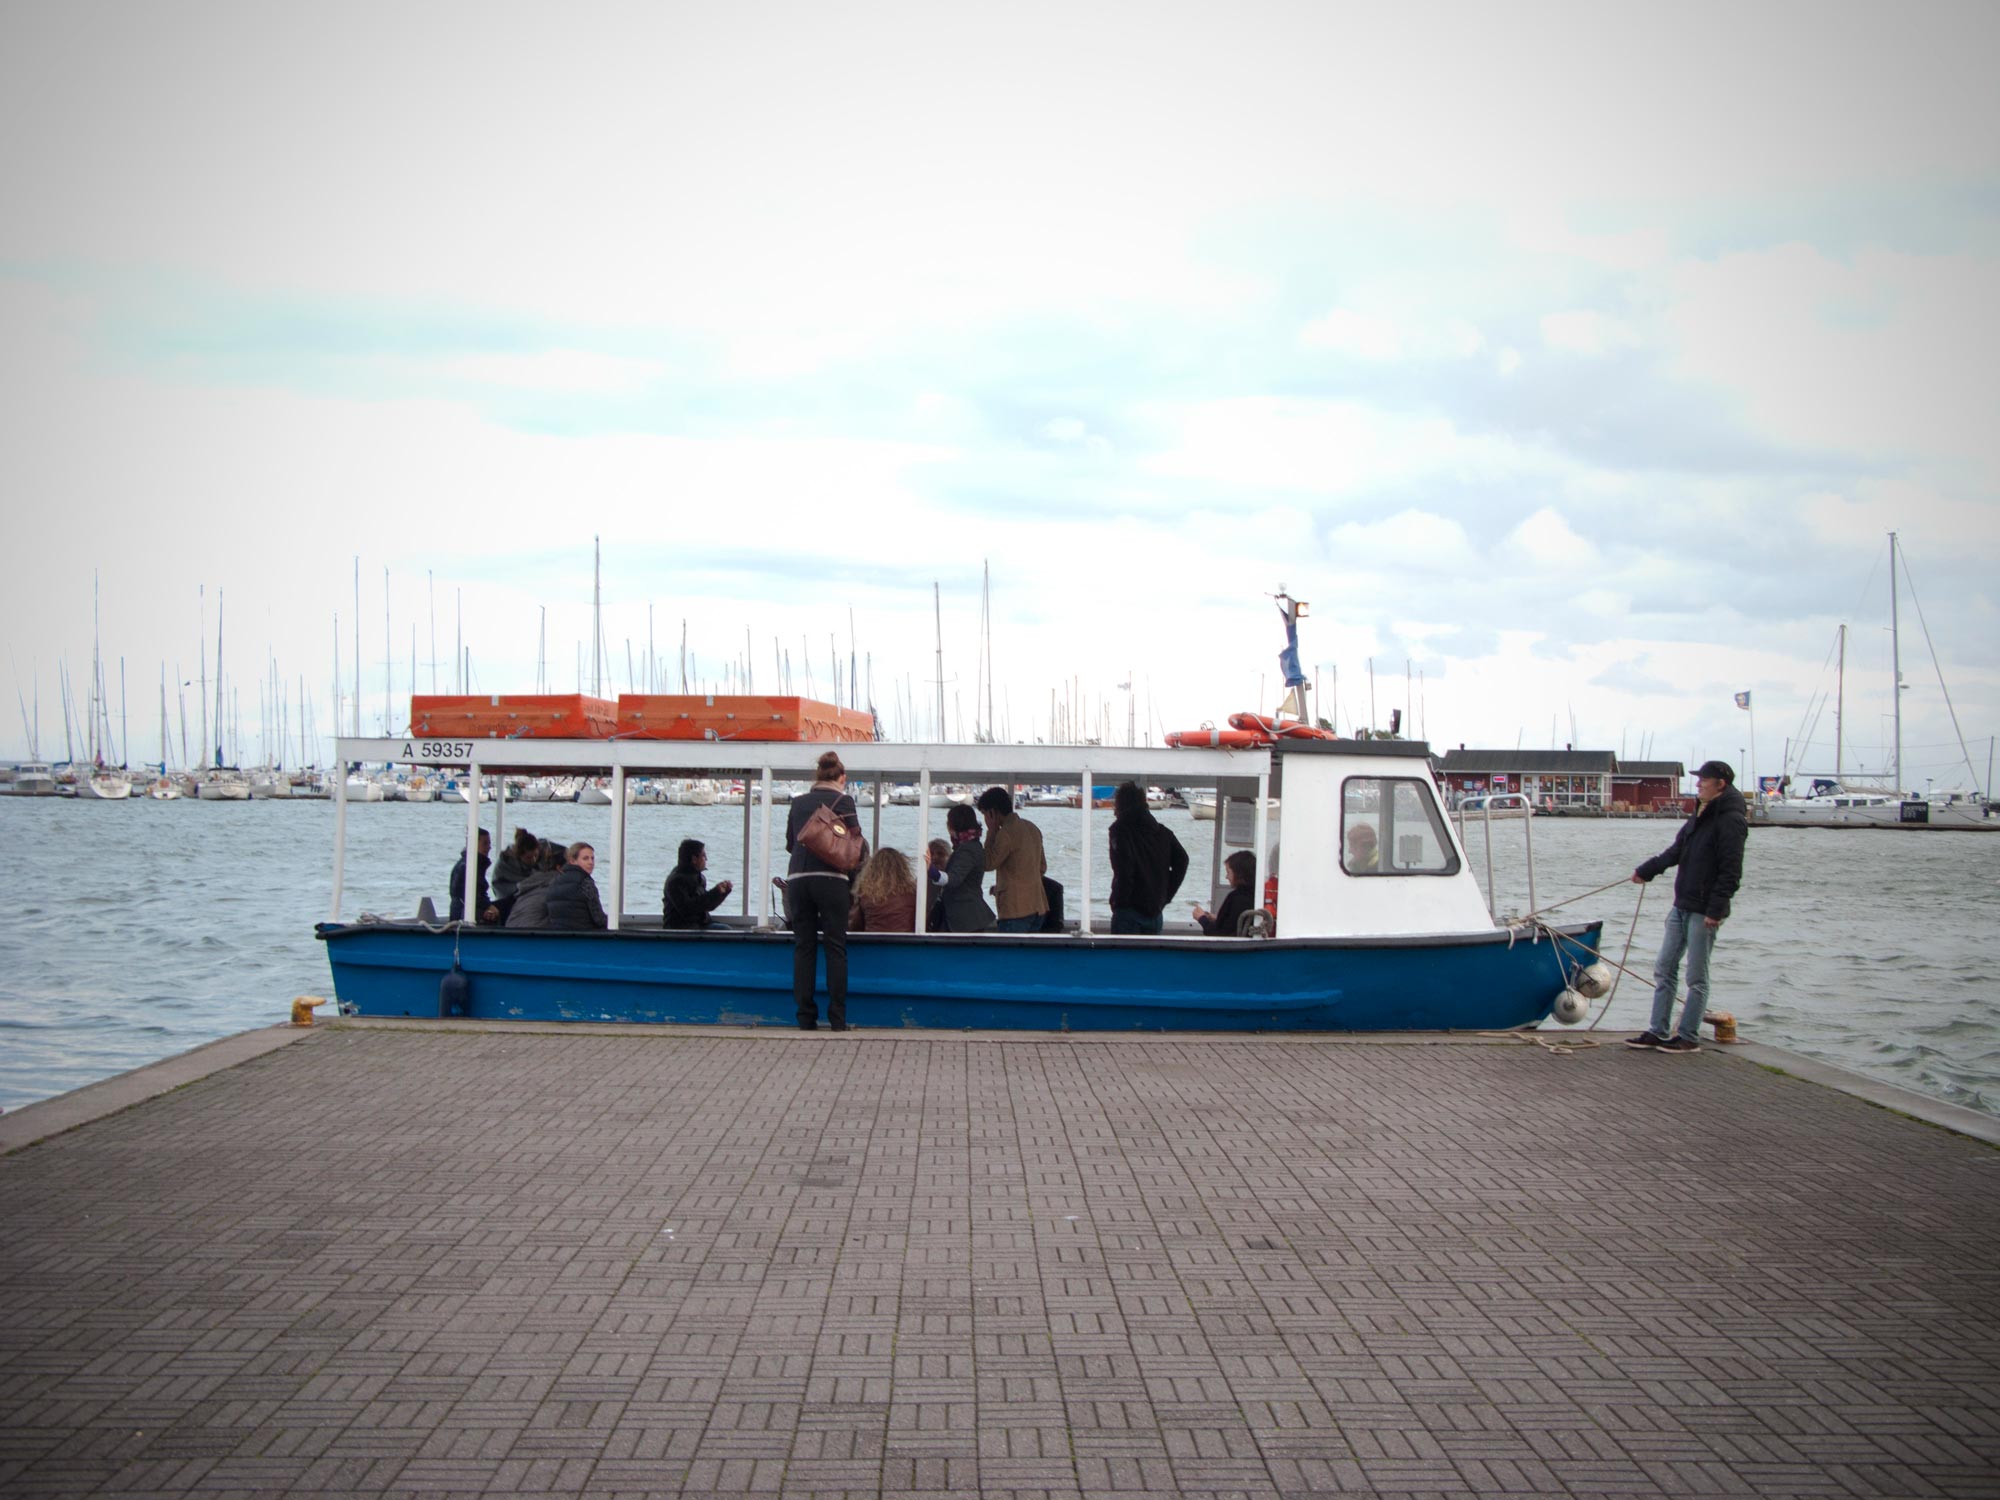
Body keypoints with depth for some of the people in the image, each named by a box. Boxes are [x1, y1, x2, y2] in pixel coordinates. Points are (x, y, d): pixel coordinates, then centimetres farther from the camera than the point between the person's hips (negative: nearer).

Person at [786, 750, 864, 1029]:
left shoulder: (798, 802, 14)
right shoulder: (842, 800, 1)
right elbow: (857, 844, -1)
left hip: (797, 878, 4)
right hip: (830, 878, -4)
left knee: (803, 947, 7)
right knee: (836, 948, 2)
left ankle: (806, 1018, 4)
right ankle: (837, 1019, -2)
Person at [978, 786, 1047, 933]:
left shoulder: (1007, 833, -15)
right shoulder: (1032, 828, 13)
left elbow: (988, 863, -7)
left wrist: (991, 831, -3)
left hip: (1015, 909, -9)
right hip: (1036, 906, 9)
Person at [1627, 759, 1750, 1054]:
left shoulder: (1731, 820, -14)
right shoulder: (1701, 815, 15)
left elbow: (1731, 872, -18)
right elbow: (1676, 851, 25)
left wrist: (1716, 909, -22)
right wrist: (1645, 871, 26)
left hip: (1704, 911, -9)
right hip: (1682, 907, 9)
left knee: (1697, 977, -1)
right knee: (1664, 970, 10)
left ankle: (1688, 1037, 7)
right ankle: (1657, 1032, 15)